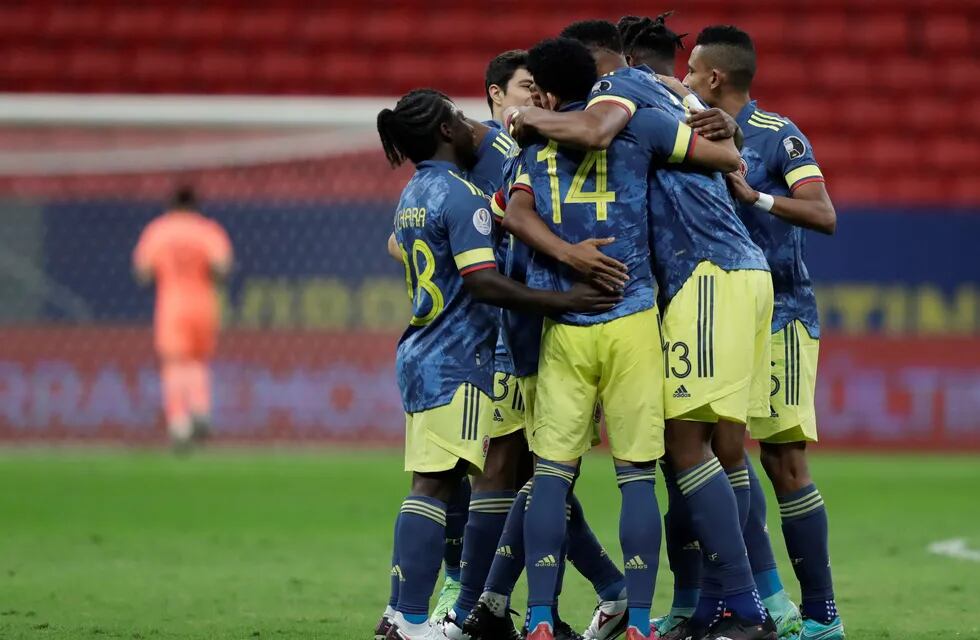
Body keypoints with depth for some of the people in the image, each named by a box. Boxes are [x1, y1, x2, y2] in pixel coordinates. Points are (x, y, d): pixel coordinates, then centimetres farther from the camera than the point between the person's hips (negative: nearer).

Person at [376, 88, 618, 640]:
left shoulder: (413, 197, 16)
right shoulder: (461, 195, -13)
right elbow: (482, 281, -21)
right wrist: (561, 301, -22)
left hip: (421, 353, 9)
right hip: (455, 361, -9)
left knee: (429, 485, 12)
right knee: (438, 485, -11)